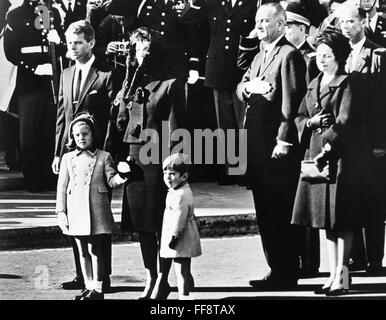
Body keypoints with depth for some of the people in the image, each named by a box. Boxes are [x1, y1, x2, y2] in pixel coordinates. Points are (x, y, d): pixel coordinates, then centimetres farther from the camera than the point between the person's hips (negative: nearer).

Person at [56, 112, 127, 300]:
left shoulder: (104, 157, 5)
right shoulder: (68, 158, 10)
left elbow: (111, 180, -1)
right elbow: (62, 187, 9)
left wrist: (120, 178, -23)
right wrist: (61, 212, 3)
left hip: (97, 212, -3)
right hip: (76, 212, 3)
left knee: (95, 250, -3)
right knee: (82, 251, 9)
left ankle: (97, 289, 3)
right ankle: (88, 286, 19)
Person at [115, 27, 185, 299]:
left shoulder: (171, 85, -2)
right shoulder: (130, 84, 15)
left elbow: (174, 129, -7)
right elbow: (121, 122, 16)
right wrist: (120, 157, 4)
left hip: (157, 159, -6)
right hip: (133, 158, 6)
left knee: (162, 222, -4)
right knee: (141, 222, 8)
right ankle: (151, 277, 15)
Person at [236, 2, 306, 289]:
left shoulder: (289, 55, -9)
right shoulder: (259, 57, 21)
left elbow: (291, 100, -16)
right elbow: (240, 90, 19)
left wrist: (284, 140, -21)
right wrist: (248, 86, -5)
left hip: (278, 149, -9)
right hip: (256, 147, 9)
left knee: (282, 214, -4)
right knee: (265, 214, 13)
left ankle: (286, 275, 1)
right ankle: (276, 270, 21)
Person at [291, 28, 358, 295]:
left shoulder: (346, 85, -6)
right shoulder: (313, 85, 15)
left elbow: (345, 121, -15)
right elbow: (299, 117, 15)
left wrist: (328, 147, -24)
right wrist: (310, 122, -7)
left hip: (340, 155, -7)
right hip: (315, 153, 7)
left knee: (341, 218, -5)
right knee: (325, 217, 8)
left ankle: (342, 276, -2)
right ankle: (333, 274, 13)